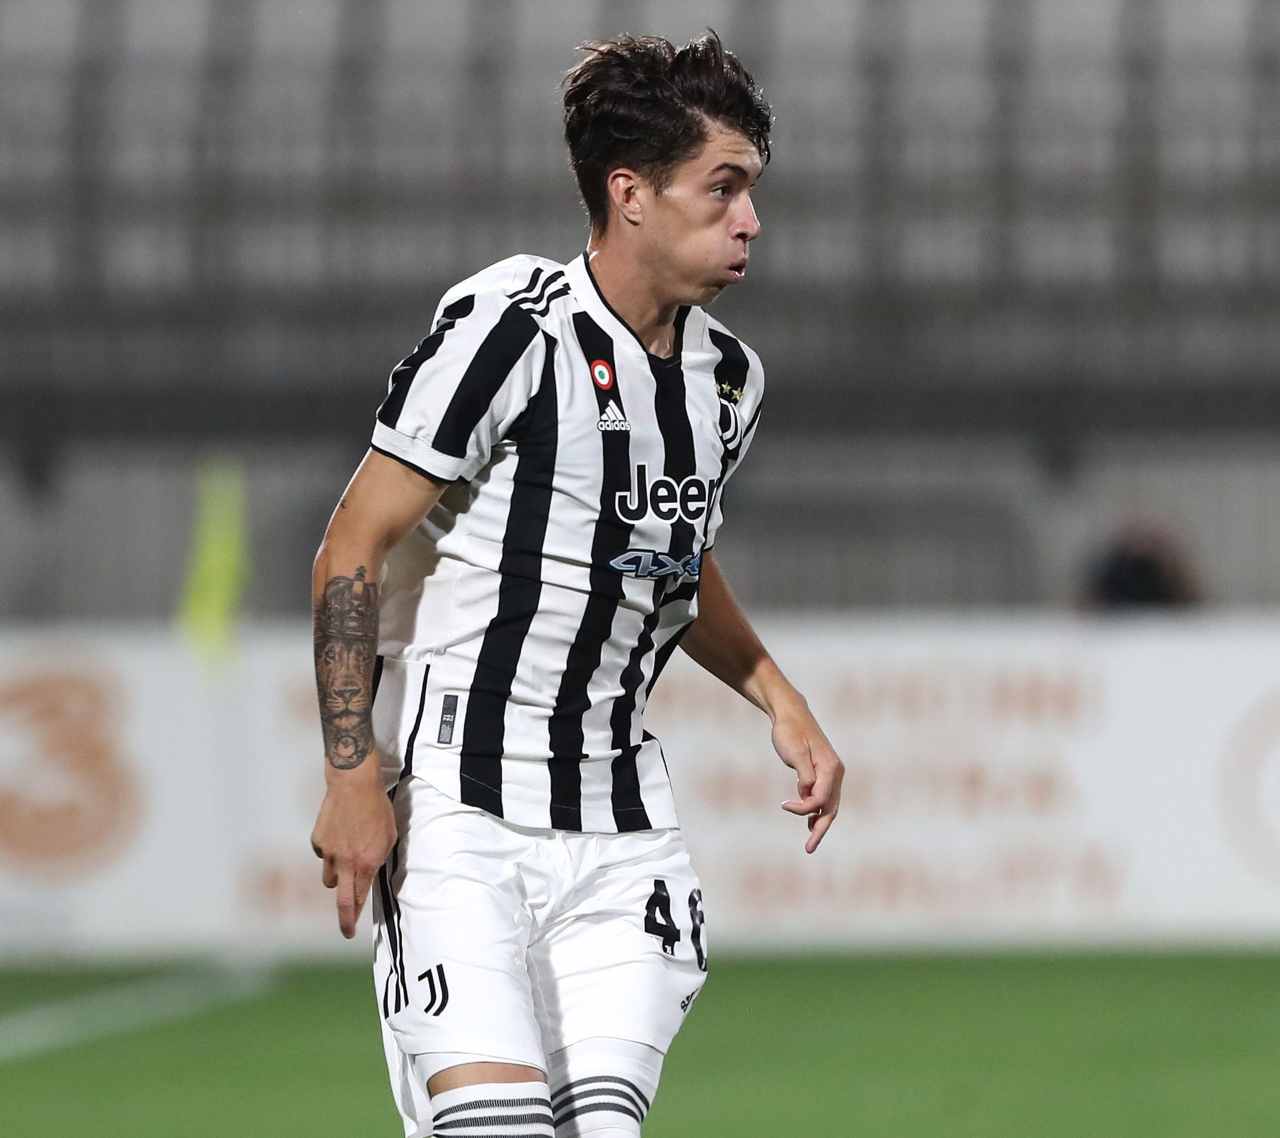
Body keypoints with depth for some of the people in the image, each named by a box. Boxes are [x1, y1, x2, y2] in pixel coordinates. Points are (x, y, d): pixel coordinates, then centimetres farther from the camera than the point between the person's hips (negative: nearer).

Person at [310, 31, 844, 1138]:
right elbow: (352, 549, -10)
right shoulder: (511, 327, -12)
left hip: (621, 818, 6)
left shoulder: (729, 376, 10)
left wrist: (779, 698, 14)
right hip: (454, 804, -6)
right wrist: (352, 775, -15)